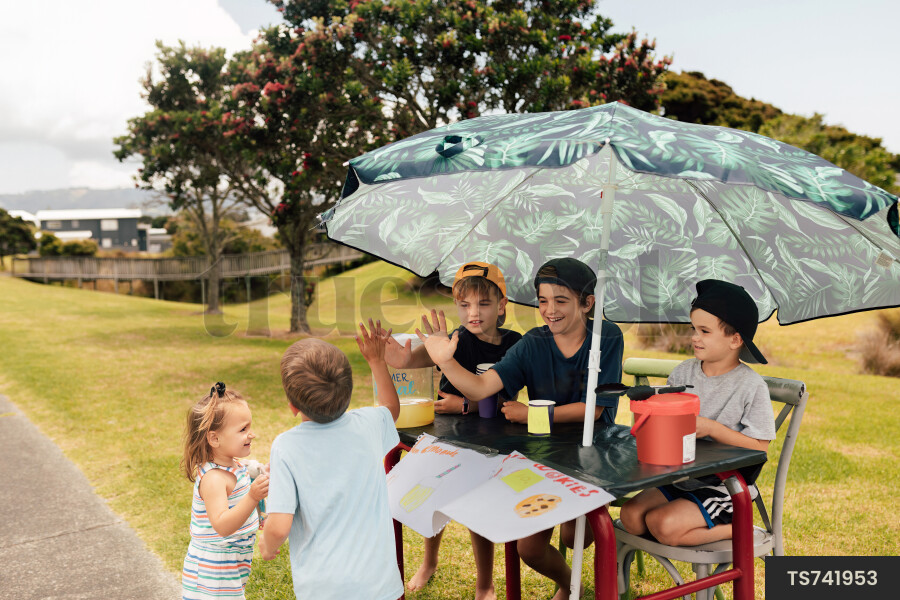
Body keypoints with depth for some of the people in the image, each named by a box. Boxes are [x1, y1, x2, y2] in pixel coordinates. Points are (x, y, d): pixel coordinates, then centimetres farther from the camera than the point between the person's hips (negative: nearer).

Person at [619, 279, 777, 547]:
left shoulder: (752, 385, -11)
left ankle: (734, 528, 0)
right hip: (681, 476, 6)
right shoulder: (684, 372, 3)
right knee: (631, 515, -12)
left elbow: (759, 447, -13)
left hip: (725, 486, -6)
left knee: (663, 525, -23)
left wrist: (712, 428, -22)